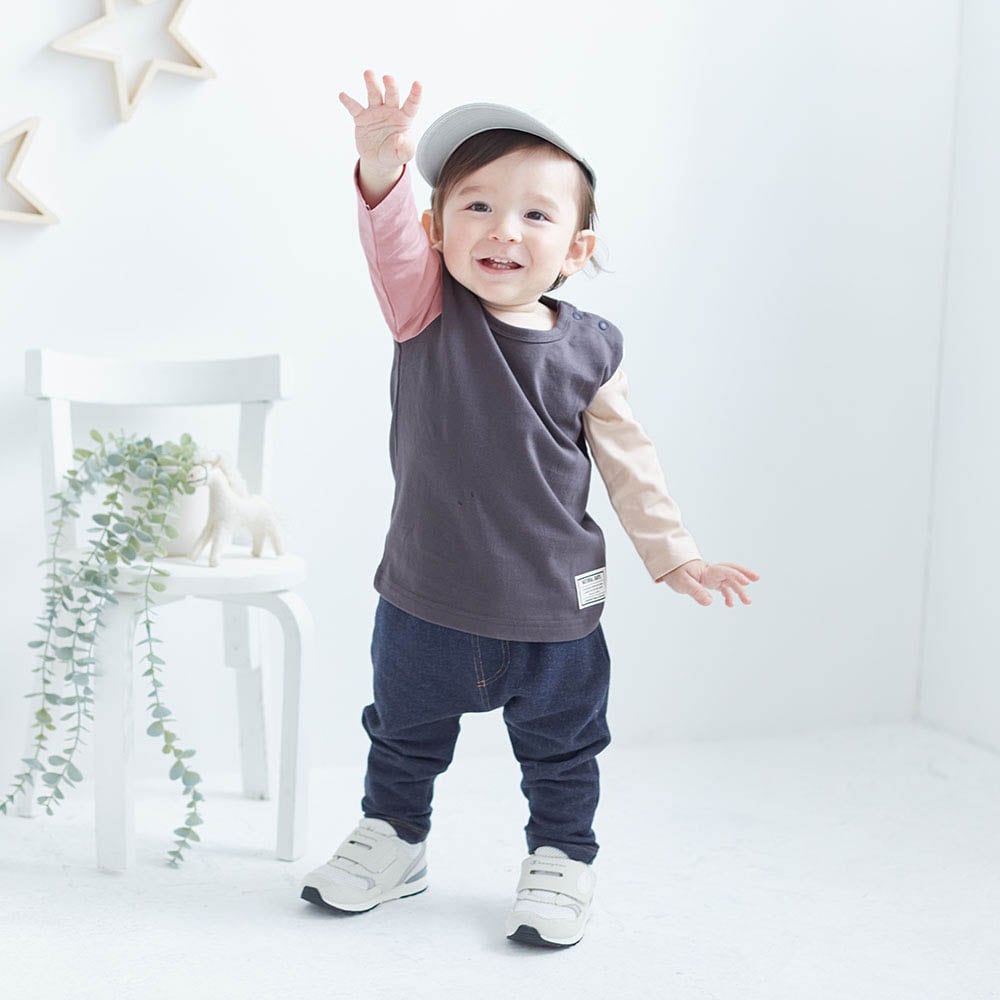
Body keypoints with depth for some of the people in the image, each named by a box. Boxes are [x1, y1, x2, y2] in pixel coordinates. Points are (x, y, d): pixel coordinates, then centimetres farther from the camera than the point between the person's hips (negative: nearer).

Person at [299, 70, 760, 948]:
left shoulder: (589, 350, -7)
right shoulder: (427, 310, -11)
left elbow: (627, 460, 3)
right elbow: (391, 241, -31)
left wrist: (673, 554, 4)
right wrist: (383, 169, -51)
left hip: (554, 608, 0)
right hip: (428, 596, 1)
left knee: (560, 750, 18)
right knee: (404, 737, 22)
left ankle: (561, 858, 41)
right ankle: (393, 840, 46)